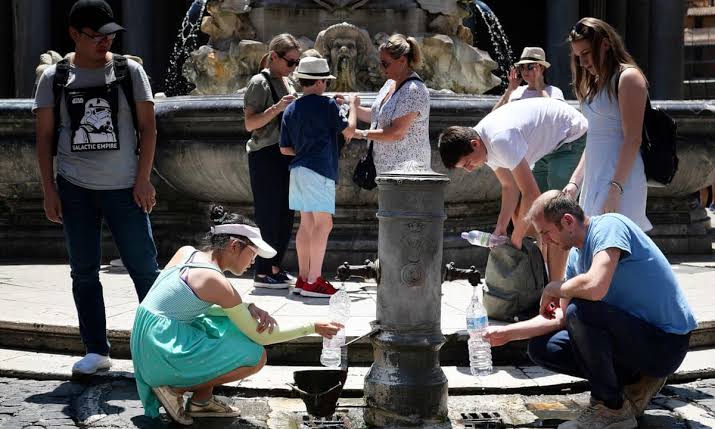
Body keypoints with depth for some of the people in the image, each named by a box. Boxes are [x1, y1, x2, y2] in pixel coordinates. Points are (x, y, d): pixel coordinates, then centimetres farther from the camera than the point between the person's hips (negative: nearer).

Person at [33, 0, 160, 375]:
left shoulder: (129, 71, 0)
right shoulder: (54, 78, 3)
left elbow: (148, 127, 1)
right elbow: (45, 136, 6)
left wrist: (143, 180, -7)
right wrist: (49, 190, -1)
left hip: (124, 188, -2)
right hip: (74, 189, 2)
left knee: (144, 267, -1)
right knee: (83, 272, 6)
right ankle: (96, 351, 16)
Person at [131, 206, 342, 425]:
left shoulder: (186, 252, 6)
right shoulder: (215, 281, -17)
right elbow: (260, 336, -10)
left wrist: (251, 309, 2)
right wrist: (313, 328, -2)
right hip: (163, 355, -9)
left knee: (236, 324, 17)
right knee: (256, 356, -9)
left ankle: (202, 400, 15)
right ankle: (175, 389, -3)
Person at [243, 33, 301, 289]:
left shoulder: (288, 83, 15)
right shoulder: (260, 82, -9)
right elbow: (250, 124, -14)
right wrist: (277, 108, -25)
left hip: (285, 155, 8)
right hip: (265, 155, -8)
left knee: (285, 215, 9)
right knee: (268, 215, -6)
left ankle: (275, 268, 18)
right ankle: (262, 273, 1)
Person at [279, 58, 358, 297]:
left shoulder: (291, 109, 12)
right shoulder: (326, 104, -6)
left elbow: (284, 148, 14)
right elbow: (348, 129, 0)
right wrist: (353, 106, 14)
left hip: (298, 169, 8)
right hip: (319, 169, -8)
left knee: (306, 224, 12)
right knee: (323, 224, -6)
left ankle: (303, 278, 15)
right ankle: (313, 281, -8)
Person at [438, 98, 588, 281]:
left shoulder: (501, 140, -34)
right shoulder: (487, 142, -5)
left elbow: (531, 194, -32)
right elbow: (509, 186, 2)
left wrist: (516, 239, -22)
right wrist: (500, 227, -10)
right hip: (551, 145, 10)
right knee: (519, 211, 6)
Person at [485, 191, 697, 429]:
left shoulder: (609, 226, -18)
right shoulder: (576, 255, 8)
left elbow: (595, 286, -34)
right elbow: (561, 317, 13)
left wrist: (553, 289, -15)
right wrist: (506, 333, 10)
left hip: (666, 341, -9)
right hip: (633, 337, 9)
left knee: (580, 311, -30)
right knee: (541, 348, 5)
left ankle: (613, 409, -10)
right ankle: (635, 382, 9)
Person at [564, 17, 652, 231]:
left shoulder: (628, 77, -6)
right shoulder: (597, 83, 19)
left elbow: (633, 139, -14)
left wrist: (615, 189, -20)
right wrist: (575, 182, 14)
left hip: (620, 178, -8)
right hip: (594, 179, 8)